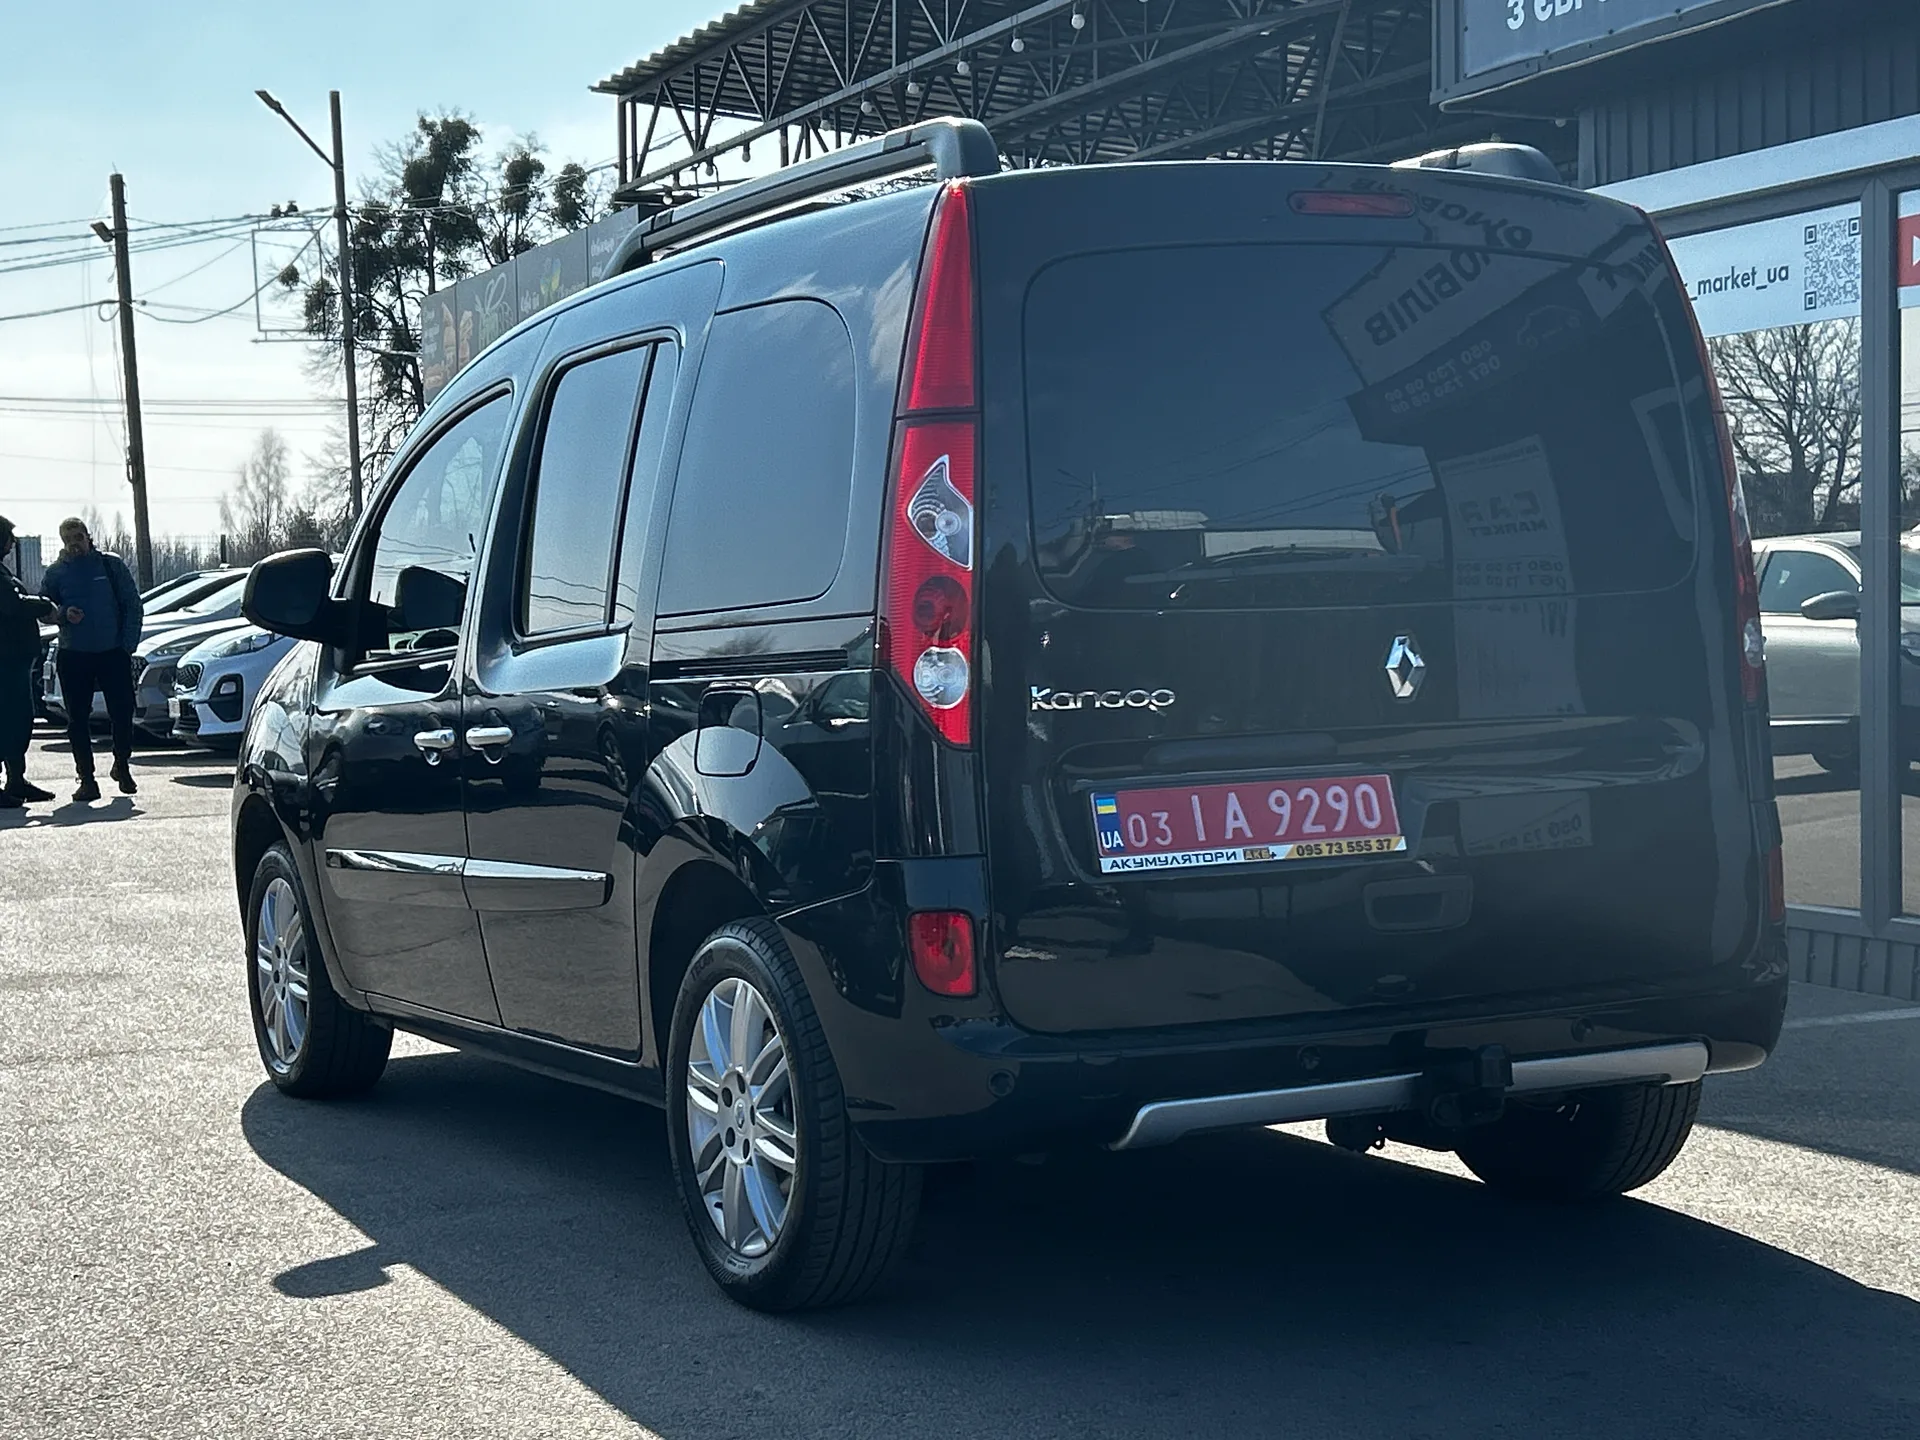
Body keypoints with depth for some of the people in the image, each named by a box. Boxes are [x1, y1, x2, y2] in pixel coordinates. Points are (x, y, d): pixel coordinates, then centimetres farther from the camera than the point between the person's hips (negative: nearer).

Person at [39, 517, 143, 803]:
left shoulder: (111, 565, 5)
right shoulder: (55, 572, 7)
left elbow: (132, 605, 4)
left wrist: (128, 643, -4)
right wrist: (62, 613, -14)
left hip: (113, 652, -1)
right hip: (73, 655, 1)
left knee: (122, 713, -2)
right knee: (78, 719, 0)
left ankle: (122, 765, 22)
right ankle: (86, 779, 5)